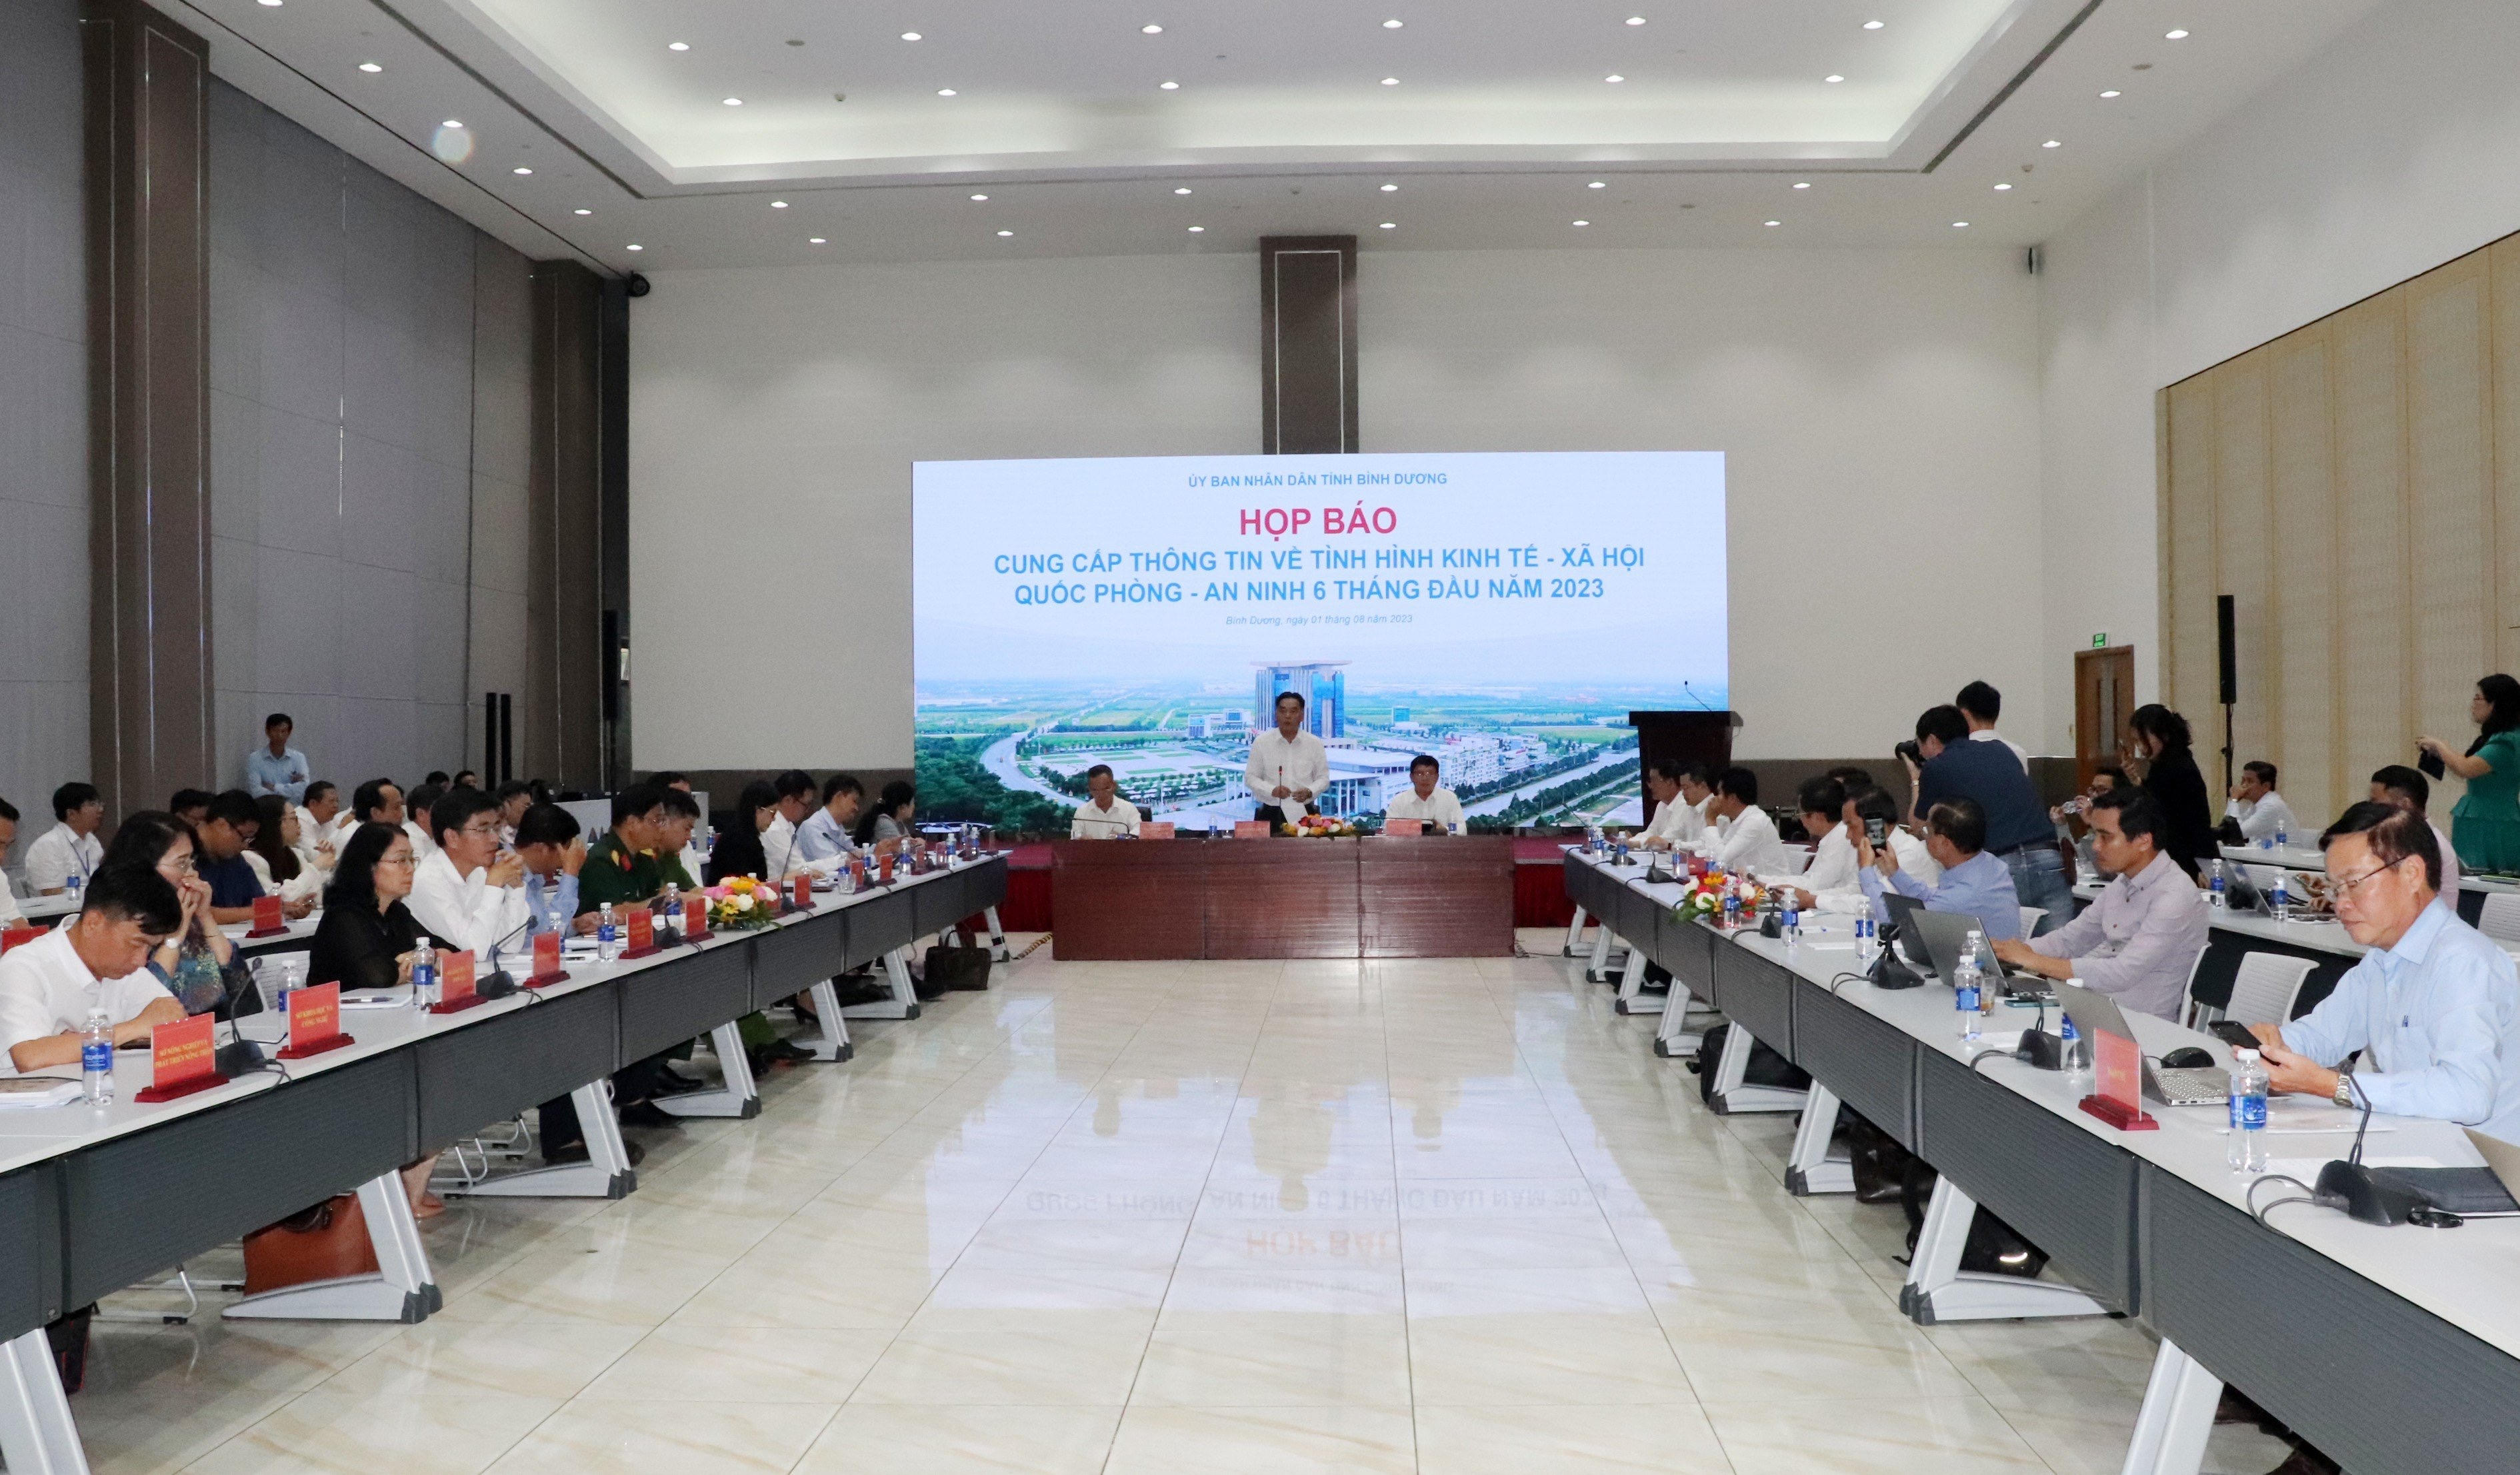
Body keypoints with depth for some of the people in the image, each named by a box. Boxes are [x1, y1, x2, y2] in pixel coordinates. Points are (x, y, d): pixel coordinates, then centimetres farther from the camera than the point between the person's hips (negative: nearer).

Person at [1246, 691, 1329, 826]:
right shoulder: (1261, 742, 4)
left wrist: (1310, 792, -11)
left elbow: (1323, 778, 10)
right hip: (1270, 814, 0)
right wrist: (1272, 791, -13)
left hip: (1304, 814, 1)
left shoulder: (1315, 744, 7)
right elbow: (1250, 778, 5)